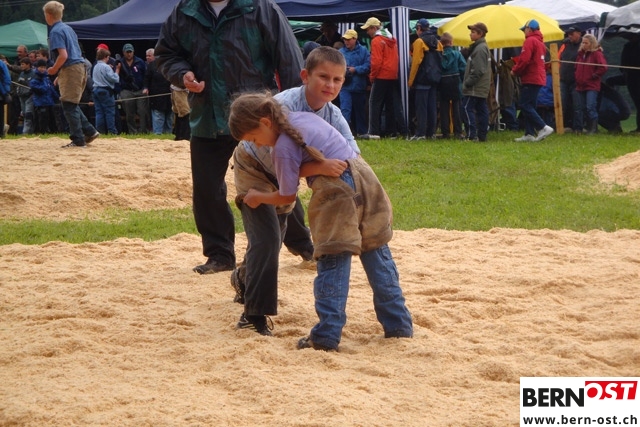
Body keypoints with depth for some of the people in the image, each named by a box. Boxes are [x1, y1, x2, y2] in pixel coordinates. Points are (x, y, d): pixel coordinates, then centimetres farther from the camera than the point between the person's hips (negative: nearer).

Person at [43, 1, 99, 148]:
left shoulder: (55, 31, -12)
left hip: (69, 70, -9)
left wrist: (54, 69, -7)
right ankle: (90, 131, 15)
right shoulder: (68, 28, 16)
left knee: (69, 107, -5)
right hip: (80, 66, 9)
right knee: (73, 105, 18)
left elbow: (63, 55, -22)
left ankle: (78, 140, -6)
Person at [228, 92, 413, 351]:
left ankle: (326, 337, -7)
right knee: (377, 255, 13)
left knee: (333, 263, -5)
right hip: (365, 176, 8)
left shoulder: (283, 148, -8)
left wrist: (257, 197, 17)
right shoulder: (302, 116, 15)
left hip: (338, 191, -8)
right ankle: (399, 327, 18)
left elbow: (286, 197, 1)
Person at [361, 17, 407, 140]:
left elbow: (376, 61, -16)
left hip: (381, 77, -8)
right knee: (391, 104, 11)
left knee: (374, 103, -4)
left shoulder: (376, 41, -10)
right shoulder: (392, 39, 14)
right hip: (393, 76, 8)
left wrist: (372, 76, -6)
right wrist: (395, 72, 17)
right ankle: (391, 131, 10)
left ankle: (373, 132, -9)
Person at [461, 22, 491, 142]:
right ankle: (482, 135, 10)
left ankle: (471, 134, -14)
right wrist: (468, 82, 18)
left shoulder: (480, 49, -15)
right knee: (481, 110, 9)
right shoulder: (483, 47, 18)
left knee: (468, 108, -9)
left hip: (475, 88, -10)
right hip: (483, 87, 10)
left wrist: (468, 83, -18)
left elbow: (478, 70, -22)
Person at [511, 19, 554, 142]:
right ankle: (529, 133, 9)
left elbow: (524, 60, -20)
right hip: (539, 78, 10)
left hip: (530, 79, -10)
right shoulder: (540, 41, 19)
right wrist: (517, 68, 13)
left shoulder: (530, 41, -12)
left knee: (525, 106, -10)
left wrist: (515, 71, -5)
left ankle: (543, 127, -17)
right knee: (529, 106, 11)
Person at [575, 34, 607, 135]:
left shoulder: (597, 54, -7)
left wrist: (594, 76, -11)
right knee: (584, 108, 8)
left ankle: (594, 128, -11)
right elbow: (577, 67, 29)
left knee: (590, 107, -15)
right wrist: (578, 76, 15)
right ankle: (589, 128, 15)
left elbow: (603, 67, -15)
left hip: (592, 86, -8)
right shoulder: (581, 53, 16)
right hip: (581, 86, 8)